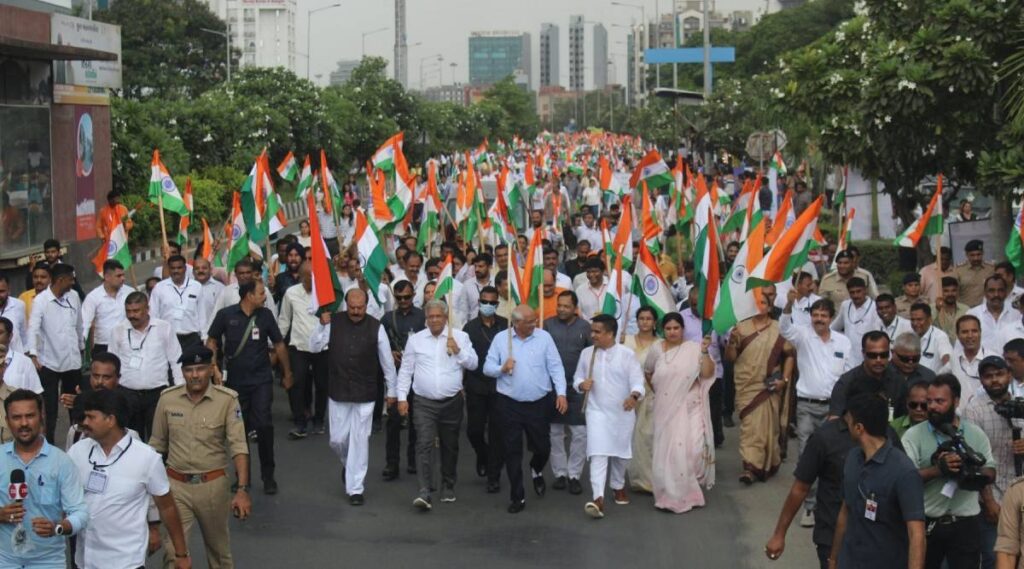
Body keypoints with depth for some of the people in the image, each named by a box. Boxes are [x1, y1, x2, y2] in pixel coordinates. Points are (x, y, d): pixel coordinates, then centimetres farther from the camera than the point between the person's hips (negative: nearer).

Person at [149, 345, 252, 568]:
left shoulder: (227, 400, -11)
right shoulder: (168, 399, -3)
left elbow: (238, 447, -16)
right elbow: (157, 445, 8)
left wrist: (242, 490, -25)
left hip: (213, 485, -1)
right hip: (177, 485, 1)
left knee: (218, 547, 16)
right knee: (173, 550, -2)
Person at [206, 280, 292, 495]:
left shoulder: (265, 315, -2)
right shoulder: (226, 315, -6)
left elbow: (279, 345, 8)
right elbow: (212, 342, 4)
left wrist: (287, 373, 14)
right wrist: (215, 368, -8)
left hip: (261, 380, 0)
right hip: (235, 381, 0)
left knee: (263, 425, -10)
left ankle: (268, 476, 4)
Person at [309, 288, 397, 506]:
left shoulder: (376, 327, -5)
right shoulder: (334, 322, -3)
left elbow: (387, 361, 2)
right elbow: (314, 347, -4)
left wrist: (392, 390, 7)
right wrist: (322, 326, -18)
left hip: (365, 394, -1)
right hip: (338, 392, 1)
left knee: (359, 440, 0)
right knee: (338, 440, 7)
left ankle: (355, 489, 10)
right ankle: (349, 464, 40)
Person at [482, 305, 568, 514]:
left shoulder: (544, 337, 0)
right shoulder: (501, 338, 1)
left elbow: (555, 367, -2)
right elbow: (487, 367, 4)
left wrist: (561, 393, -11)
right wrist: (502, 369, -17)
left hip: (539, 404, 0)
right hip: (509, 404, 0)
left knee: (543, 447, 8)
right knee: (512, 452, 3)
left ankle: (537, 471, 43)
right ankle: (518, 497, 14)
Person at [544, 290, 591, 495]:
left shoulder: (584, 327, 3)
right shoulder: (548, 325, 2)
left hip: (577, 387, 0)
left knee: (579, 432, -2)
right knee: (555, 432, 7)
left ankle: (574, 474, 8)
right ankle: (559, 473, 18)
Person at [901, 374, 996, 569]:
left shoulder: (975, 433, 5)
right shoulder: (913, 435, -3)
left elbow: (991, 474, 7)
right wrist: (938, 469, -26)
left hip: (966, 523, 1)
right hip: (926, 523, -1)